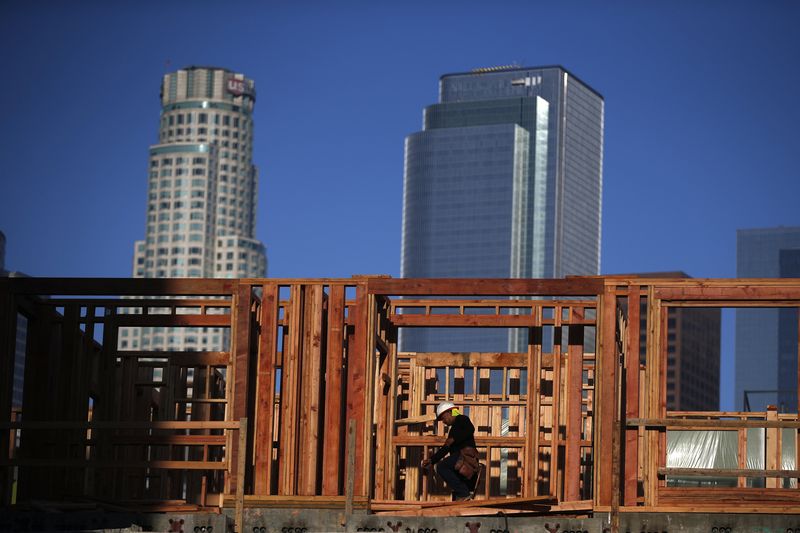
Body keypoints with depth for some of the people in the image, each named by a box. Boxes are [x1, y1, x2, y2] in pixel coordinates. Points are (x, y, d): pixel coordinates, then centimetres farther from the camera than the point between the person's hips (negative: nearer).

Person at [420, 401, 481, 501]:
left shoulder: (462, 419, 7)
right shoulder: (454, 428, 33)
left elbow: (470, 430, -15)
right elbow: (445, 449, 32)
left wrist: (454, 439, -18)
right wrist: (431, 461, 26)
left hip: (466, 454, -9)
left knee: (441, 467, -26)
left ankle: (463, 493, -28)